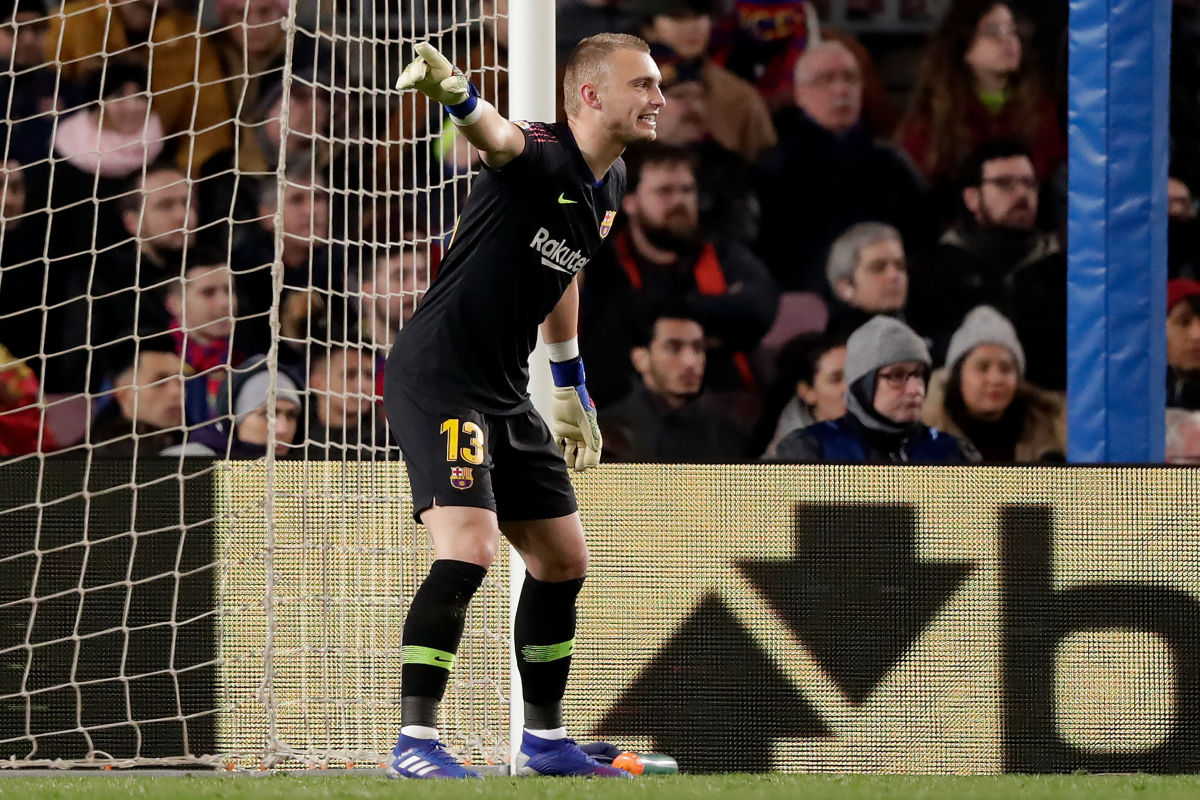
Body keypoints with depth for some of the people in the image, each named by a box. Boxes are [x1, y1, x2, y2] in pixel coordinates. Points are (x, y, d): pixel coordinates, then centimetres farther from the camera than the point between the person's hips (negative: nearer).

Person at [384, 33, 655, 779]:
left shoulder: (609, 186, 9)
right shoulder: (544, 155, -18)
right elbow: (498, 136, -43)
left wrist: (572, 386, 29)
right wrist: (457, 94, -66)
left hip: (505, 393, 9)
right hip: (436, 377, -9)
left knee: (564, 561, 14)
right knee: (467, 552, -21)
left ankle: (545, 739, 27)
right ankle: (416, 741, -15)